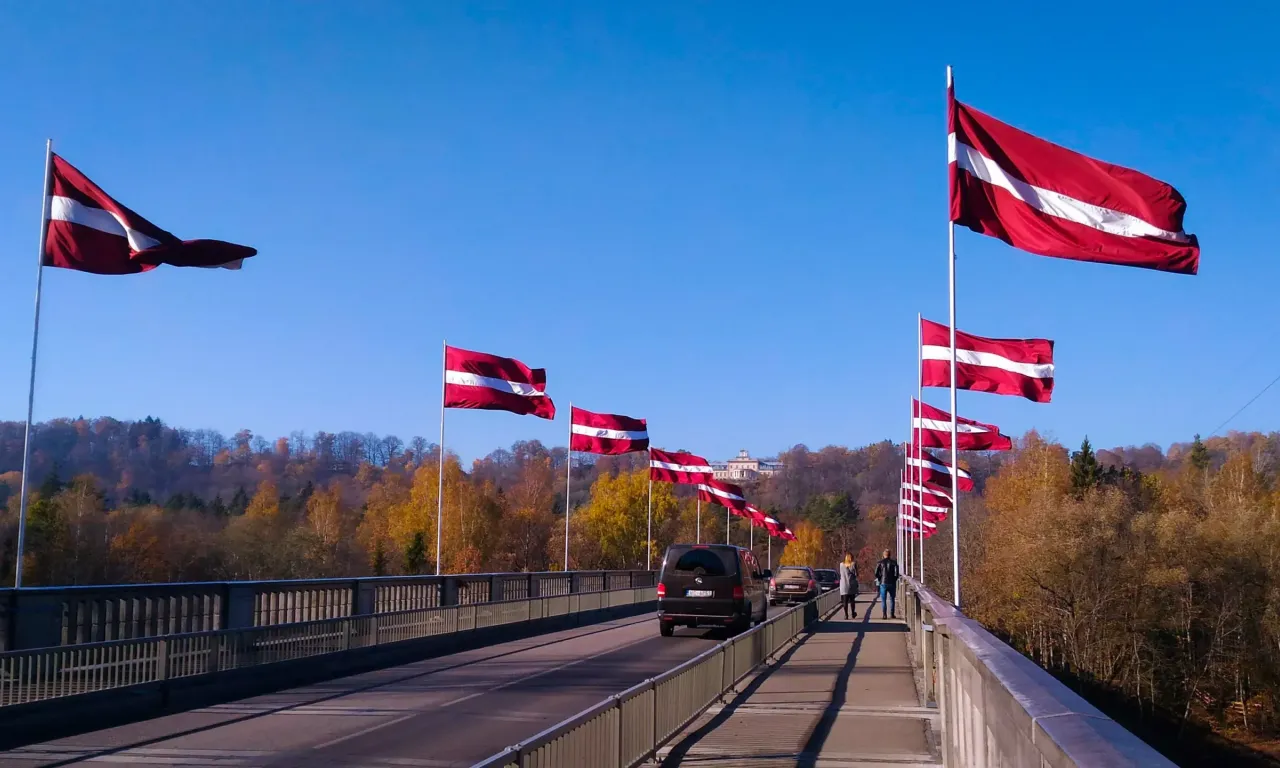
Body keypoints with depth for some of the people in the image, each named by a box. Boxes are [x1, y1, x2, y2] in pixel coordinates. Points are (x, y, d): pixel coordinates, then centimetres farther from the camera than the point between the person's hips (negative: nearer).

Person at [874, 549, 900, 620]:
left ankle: (884, 614, -3)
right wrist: (894, 579, 8)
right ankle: (892, 614, 9)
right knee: (892, 599, 12)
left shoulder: (880, 563, 0)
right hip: (892, 583, 0)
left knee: (883, 600, 3)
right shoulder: (894, 562, -1)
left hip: (883, 583, 0)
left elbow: (876, 573, -6)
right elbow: (896, 573, -8)